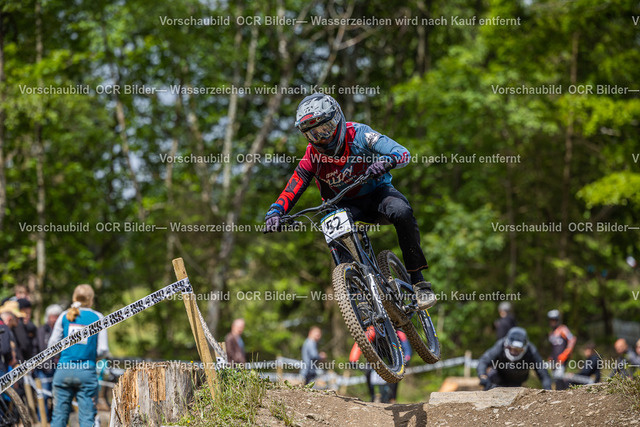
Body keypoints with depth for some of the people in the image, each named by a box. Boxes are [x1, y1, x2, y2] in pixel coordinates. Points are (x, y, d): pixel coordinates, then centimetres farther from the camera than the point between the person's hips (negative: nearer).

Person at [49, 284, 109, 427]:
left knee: (59, 415, 8)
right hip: (87, 371, -2)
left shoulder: (65, 316, 4)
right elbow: (103, 350, -3)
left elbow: (52, 345, 7)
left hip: (64, 369, 2)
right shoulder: (97, 317, 0)